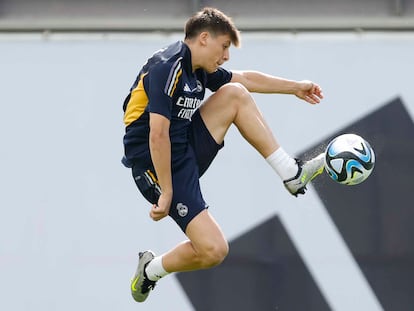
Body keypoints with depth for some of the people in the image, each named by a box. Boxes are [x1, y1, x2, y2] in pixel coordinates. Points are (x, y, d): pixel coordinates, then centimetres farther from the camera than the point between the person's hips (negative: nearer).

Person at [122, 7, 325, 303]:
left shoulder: (199, 71, 9)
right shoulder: (167, 67, -21)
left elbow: (246, 79, 27)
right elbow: (158, 136, -26)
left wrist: (296, 87, 33)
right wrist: (167, 194, -25)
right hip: (156, 165, -10)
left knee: (235, 94, 8)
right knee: (213, 250, -18)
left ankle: (291, 173, 10)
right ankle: (151, 270, 9)